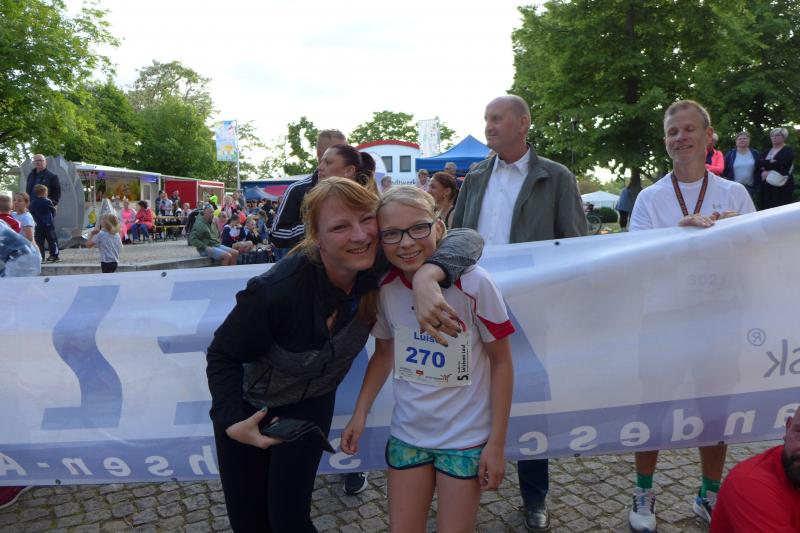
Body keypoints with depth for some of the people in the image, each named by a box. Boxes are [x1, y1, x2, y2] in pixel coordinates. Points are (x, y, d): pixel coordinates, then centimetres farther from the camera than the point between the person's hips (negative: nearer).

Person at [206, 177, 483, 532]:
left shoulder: (377, 264, -25)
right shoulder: (278, 289, -35)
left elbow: (466, 239, -28)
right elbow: (223, 355, -19)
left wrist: (426, 276, -46)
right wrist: (232, 422, -27)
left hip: (309, 404, 2)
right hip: (245, 403, -2)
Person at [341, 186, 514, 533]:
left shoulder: (473, 284, -20)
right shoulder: (384, 288, -9)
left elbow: (501, 363, -10)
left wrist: (497, 443, -10)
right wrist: (360, 413, 1)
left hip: (465, 438, -3)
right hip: (406, 434, 3)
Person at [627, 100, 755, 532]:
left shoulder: (735, 194, 6)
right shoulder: (649, 198, 3)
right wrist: (678, 232, -23)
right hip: (660, 318, -1)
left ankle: (710, 495, 32)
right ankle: (643, 492, 25)